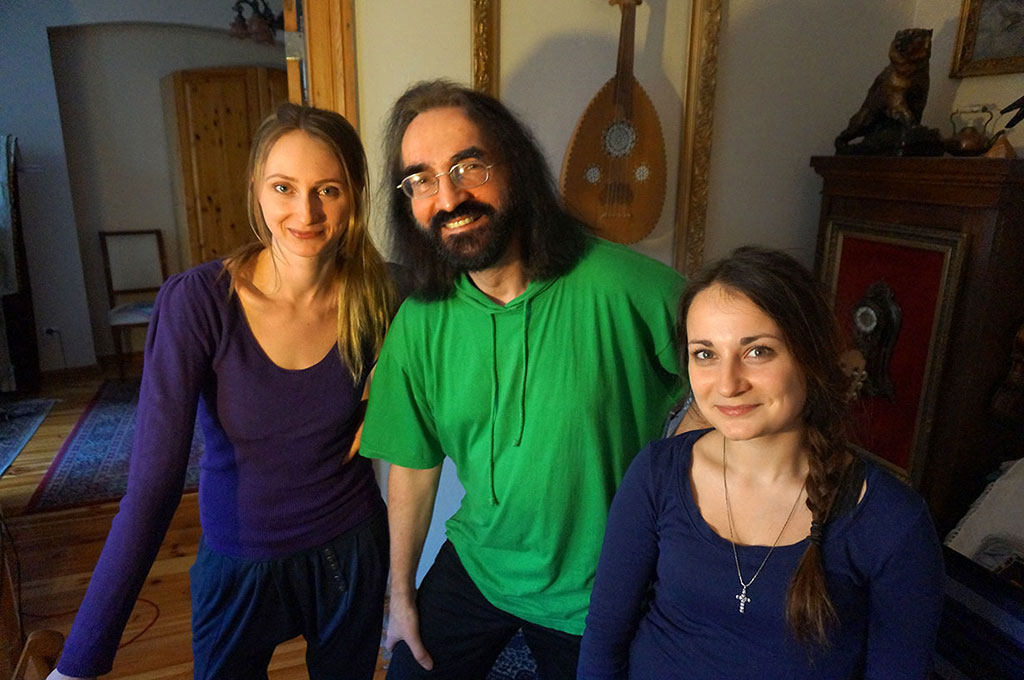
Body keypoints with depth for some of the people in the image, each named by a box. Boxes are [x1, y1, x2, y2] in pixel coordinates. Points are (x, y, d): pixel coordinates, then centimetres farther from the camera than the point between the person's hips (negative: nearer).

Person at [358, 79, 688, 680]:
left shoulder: (624, 287, -25)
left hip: (600, 592, -2)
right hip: (476, 567, 3)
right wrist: (401, 593, 8)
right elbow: (414, 465, -1)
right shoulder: (418, 324, -11)